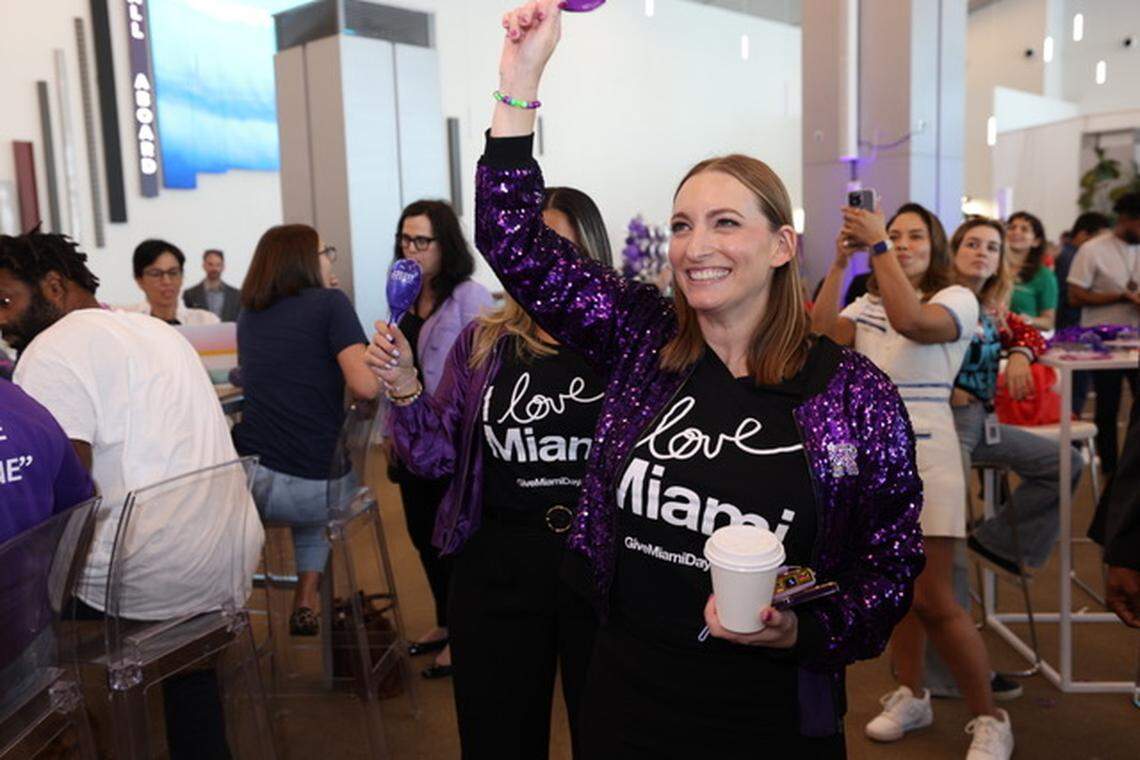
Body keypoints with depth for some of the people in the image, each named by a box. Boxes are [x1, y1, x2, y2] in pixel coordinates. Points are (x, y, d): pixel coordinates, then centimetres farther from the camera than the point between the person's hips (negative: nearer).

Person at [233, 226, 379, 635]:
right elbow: (365, 385, -16)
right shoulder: (330, 302, -5)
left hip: (251, 479, 3)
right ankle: (305, 600, 22)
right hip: (318, 486, -3)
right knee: (315, 514, 35)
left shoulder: (248, 315, 13)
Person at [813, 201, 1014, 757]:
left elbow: (909, 320, -24)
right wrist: (839, 263, -6)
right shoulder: (867, 305, 14)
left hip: (923, 457, -5)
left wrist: (877, 245, -21)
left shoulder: (956, 298, -2)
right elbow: (822, 336, -4)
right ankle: (911, 697, 30)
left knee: (934, 601, -6)